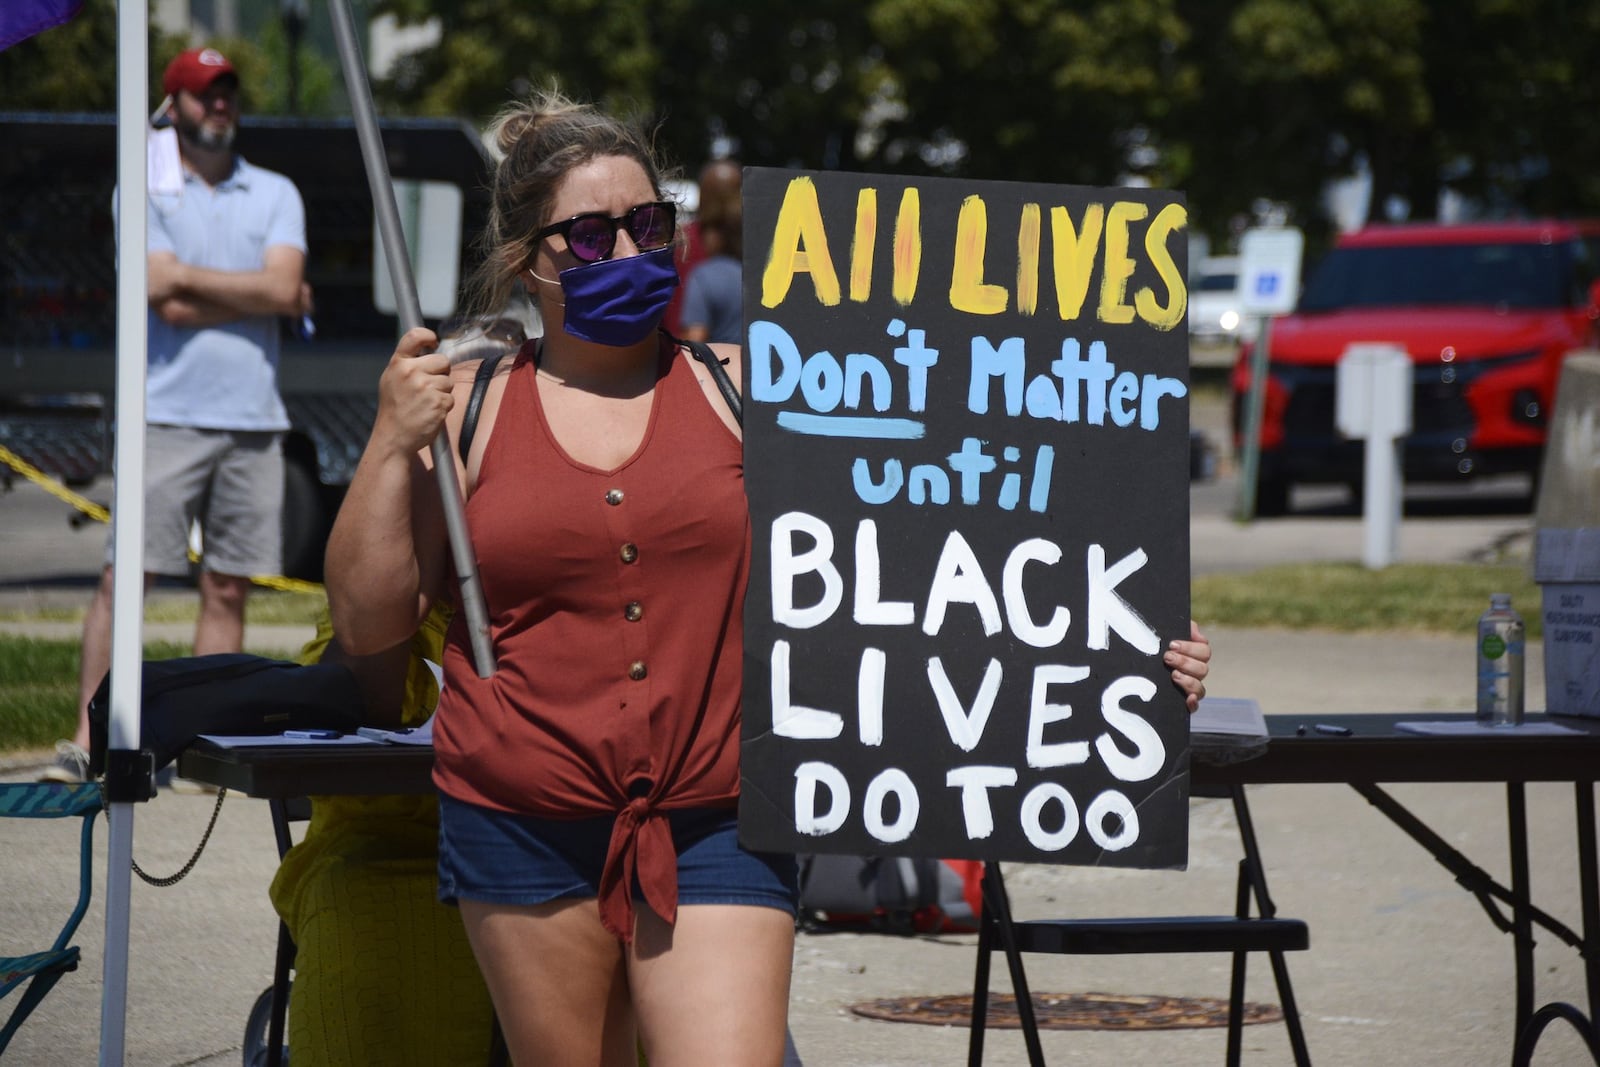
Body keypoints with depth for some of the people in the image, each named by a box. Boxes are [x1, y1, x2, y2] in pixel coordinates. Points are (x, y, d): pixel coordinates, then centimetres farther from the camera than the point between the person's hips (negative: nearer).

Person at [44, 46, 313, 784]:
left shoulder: (275, 195, 13)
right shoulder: (145, 192, 3)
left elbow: (285, 285, -5)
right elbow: (168, 306, -10)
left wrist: (189, 276, -7)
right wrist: (259, 296, -5)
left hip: (253, 419, 4)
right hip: (168, 415, -3)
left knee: (228, 590, 3)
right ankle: (86, 740, -9)